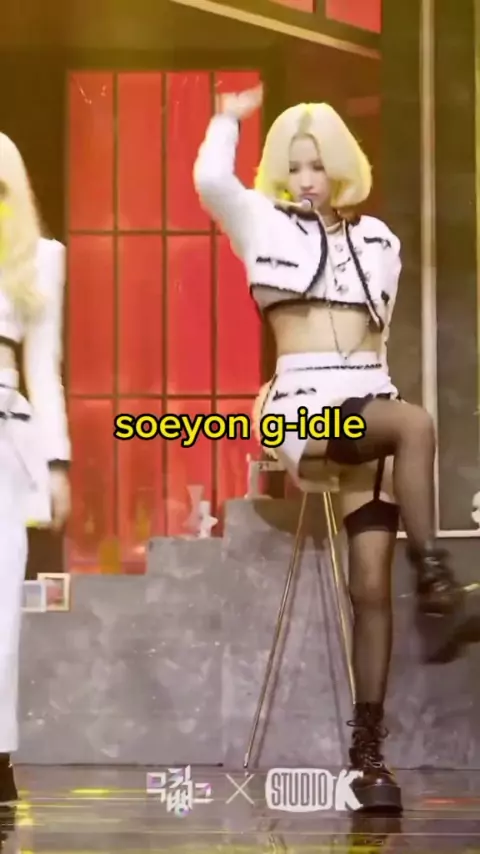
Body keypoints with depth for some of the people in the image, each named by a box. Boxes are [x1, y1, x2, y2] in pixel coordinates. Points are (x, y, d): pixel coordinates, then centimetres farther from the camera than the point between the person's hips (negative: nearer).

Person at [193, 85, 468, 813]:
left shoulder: (379, 240, 17)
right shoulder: (263, 223, 7)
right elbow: (210, 179, -13)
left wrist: (364, 376, 12)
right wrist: (229, 118, 3)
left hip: (369, 402, 3)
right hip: (304, 406, -3)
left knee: (371, 584, -5)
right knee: (417, 424, -34)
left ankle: (368, 747, -3)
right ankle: (433, 570, -24)